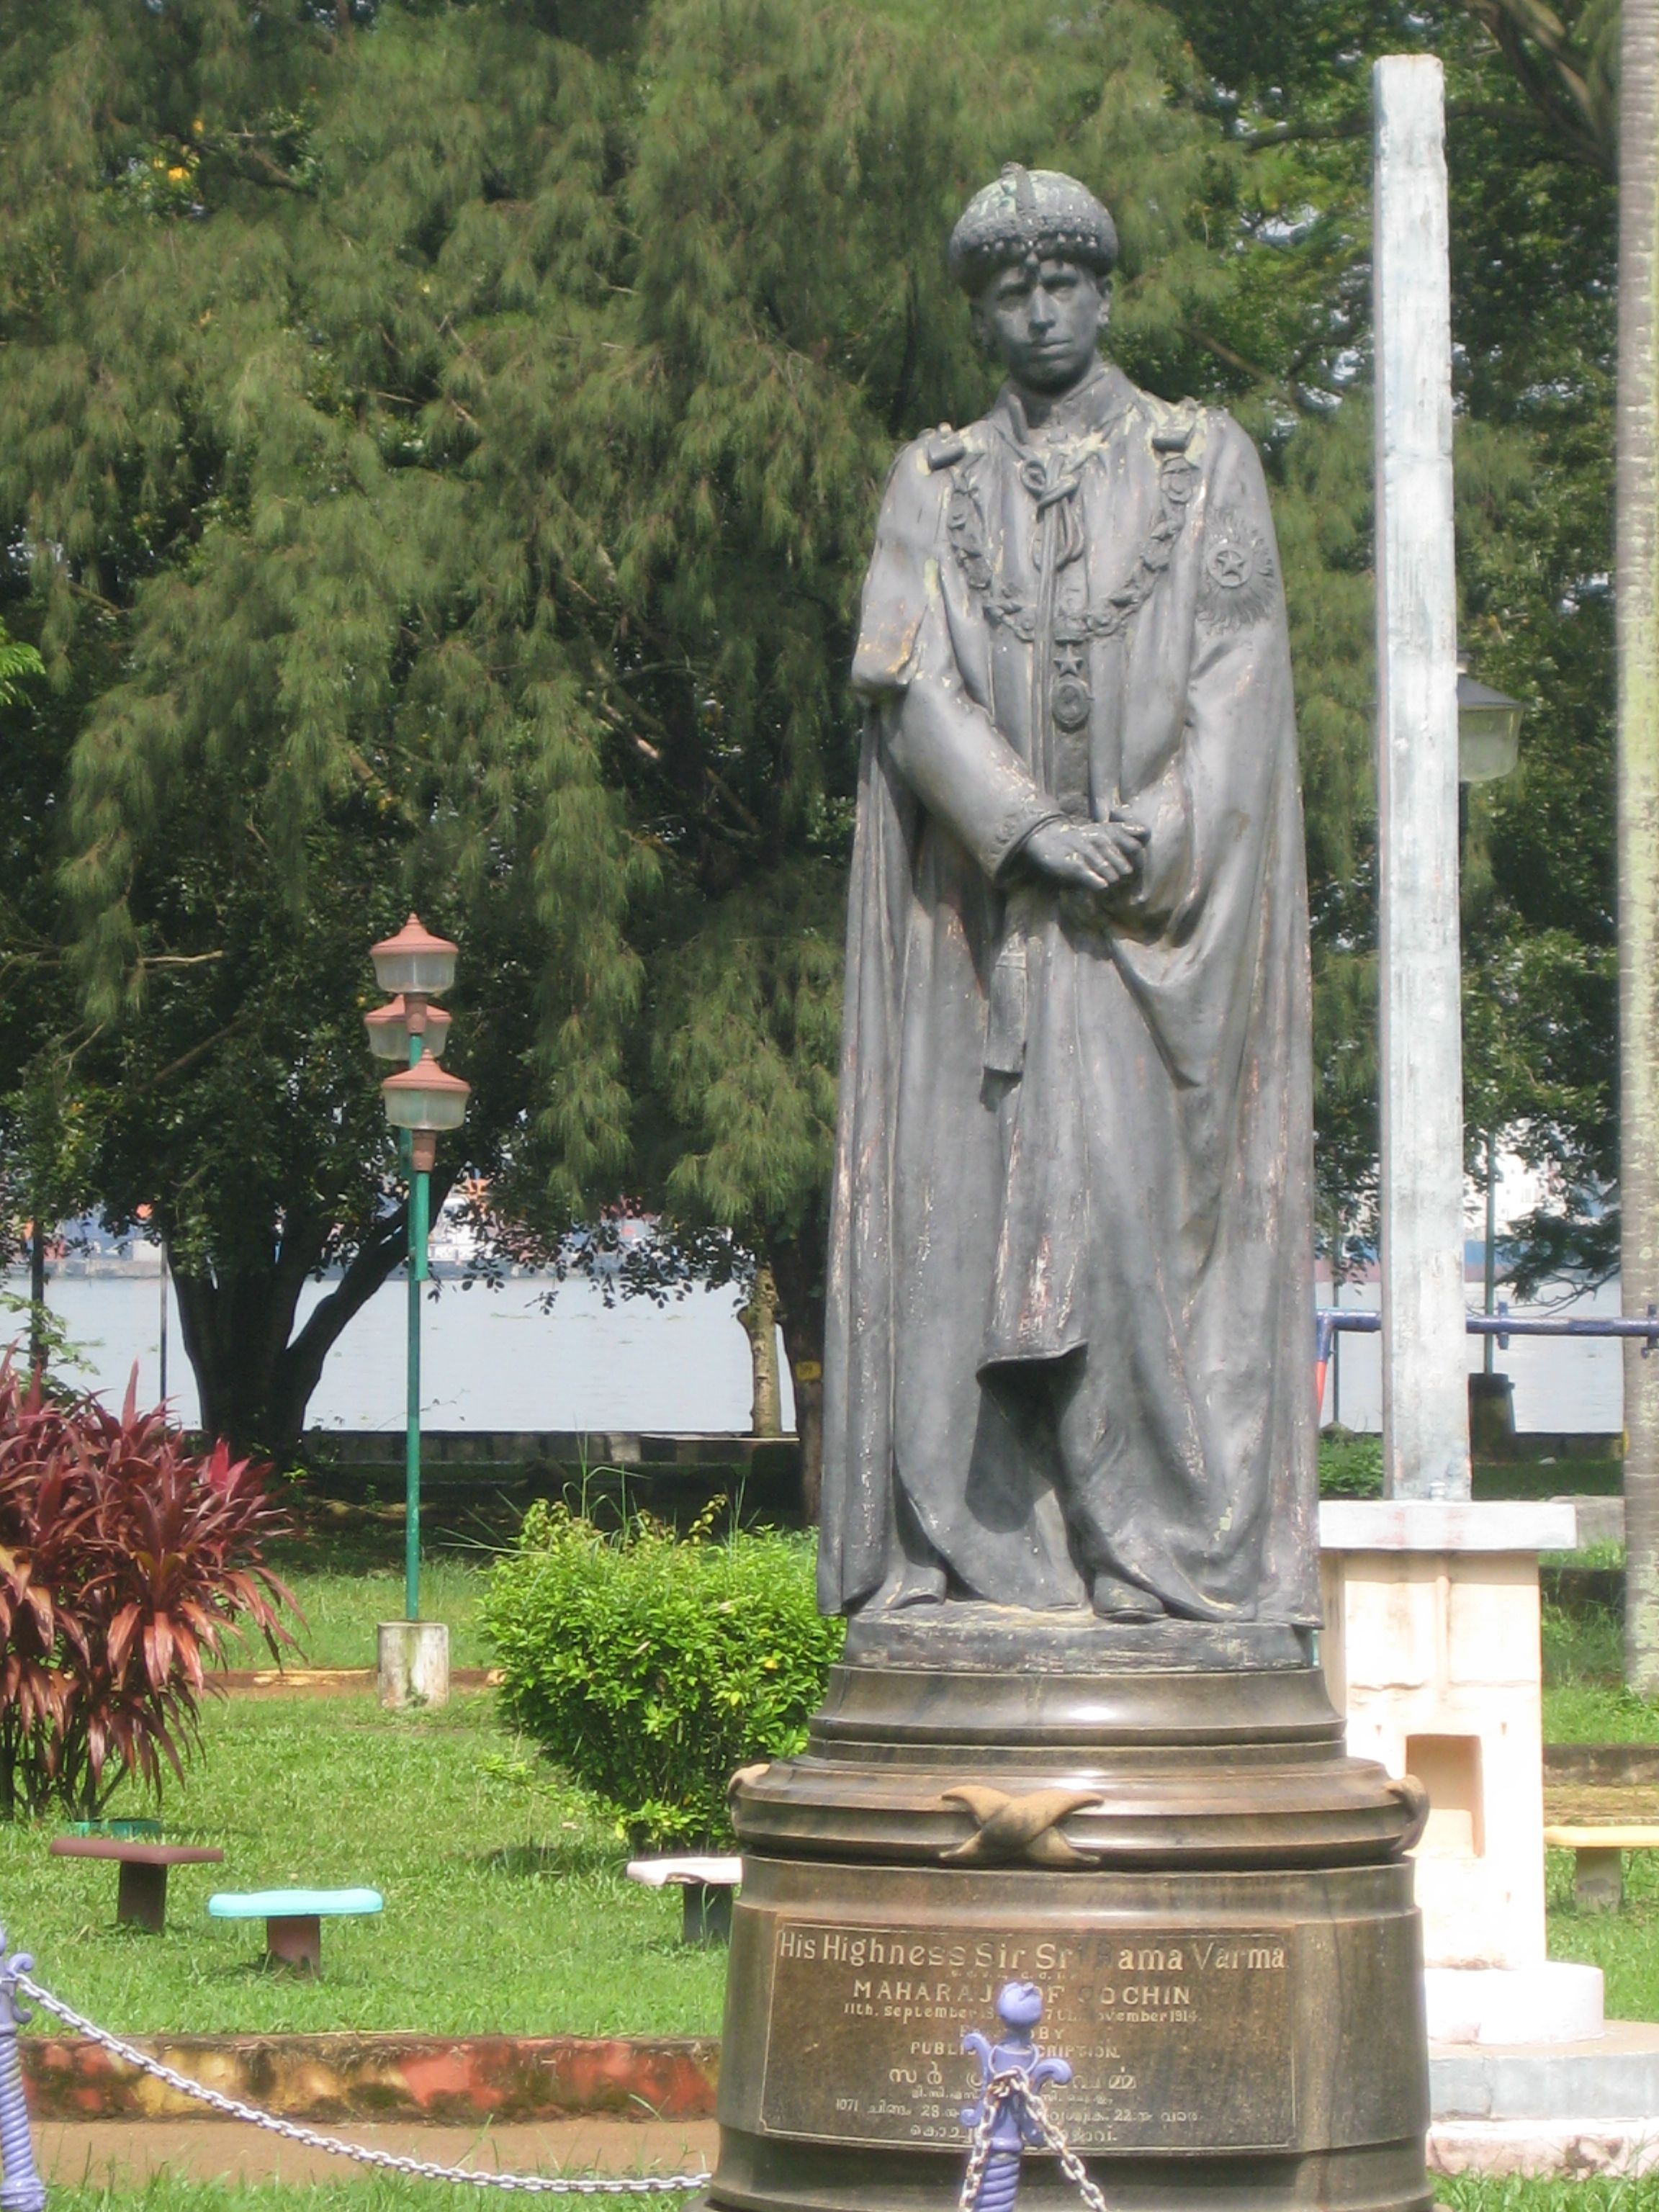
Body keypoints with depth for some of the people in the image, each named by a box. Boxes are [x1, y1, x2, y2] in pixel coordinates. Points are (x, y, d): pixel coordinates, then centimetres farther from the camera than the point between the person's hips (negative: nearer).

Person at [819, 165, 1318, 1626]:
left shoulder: (1210, 462, 11)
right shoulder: (935, 483, 13)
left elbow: (1237, 680, 1)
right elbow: (909, 681, 0)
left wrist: (1147, 840, -13)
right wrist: (1030, 826, -15)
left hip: (1170, 900, -1)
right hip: (983, 910, 1)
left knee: (1151, 1190, -9)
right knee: (976, 1196, -5)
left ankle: (1165, 1535, -9)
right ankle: (982, 1540, -6)